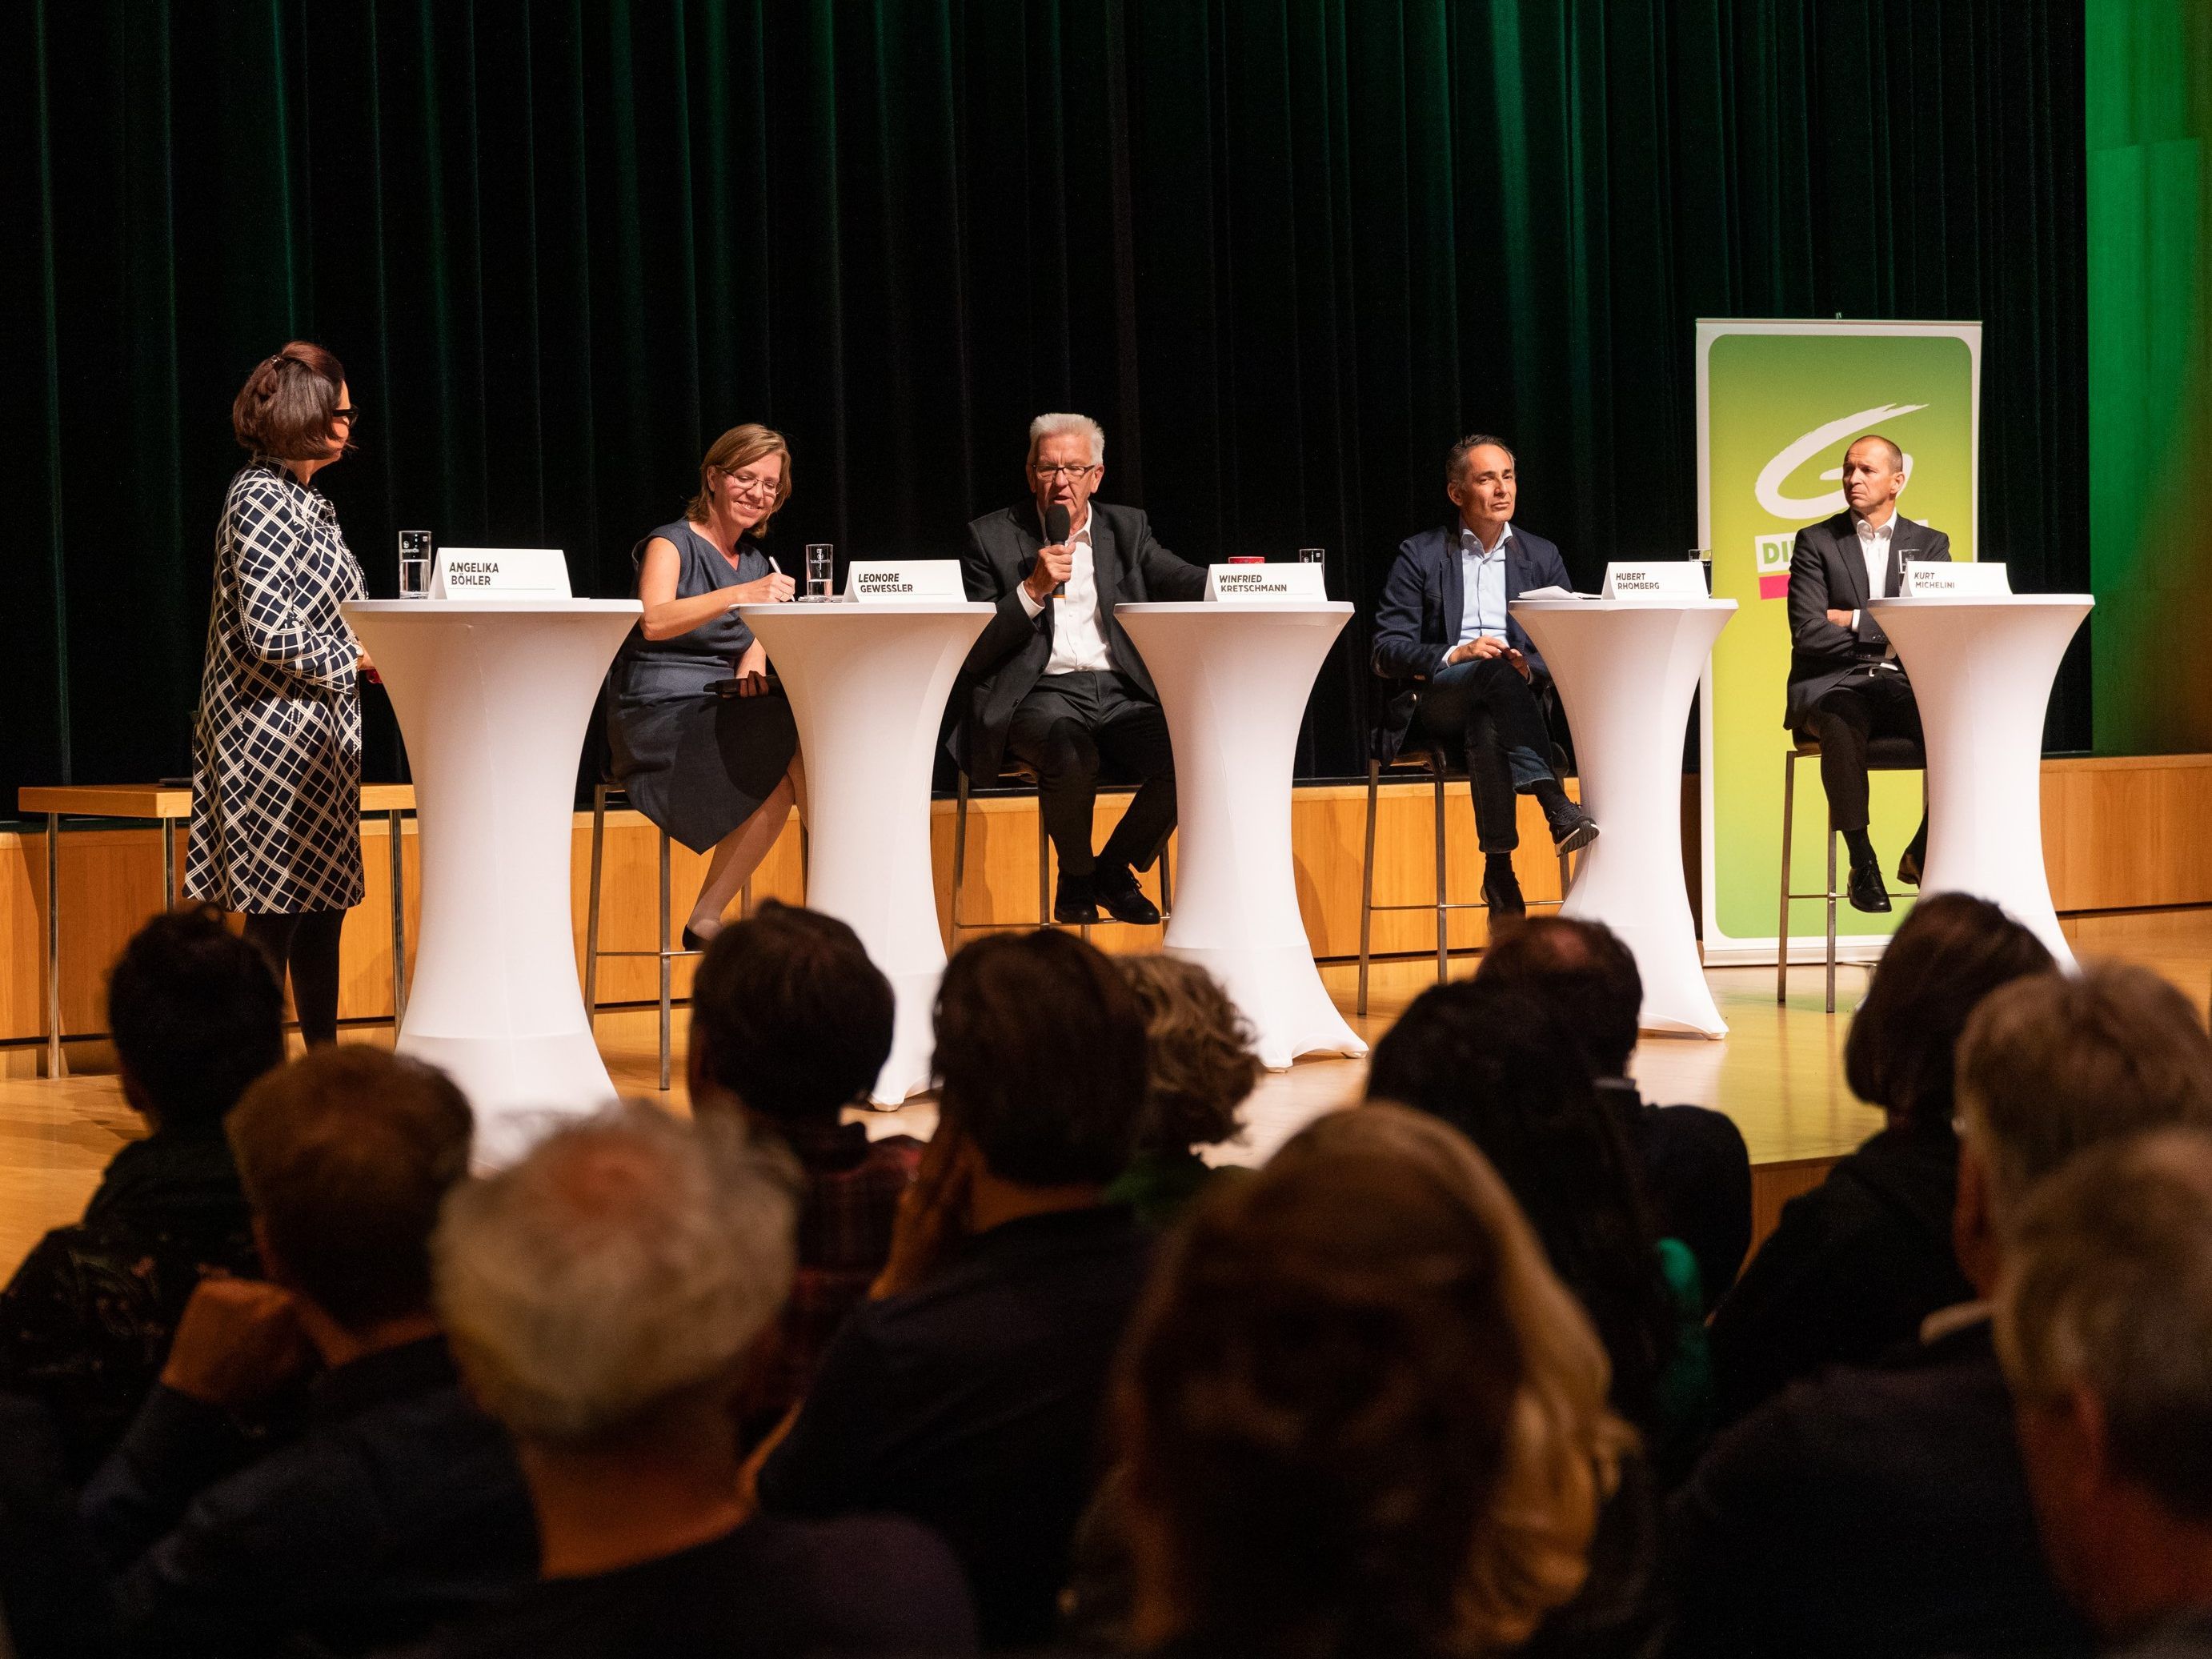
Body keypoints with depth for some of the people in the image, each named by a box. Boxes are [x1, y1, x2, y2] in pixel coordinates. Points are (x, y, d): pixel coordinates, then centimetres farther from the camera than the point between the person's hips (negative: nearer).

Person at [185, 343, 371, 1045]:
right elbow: (268, 633, -21)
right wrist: (359, 658, -10)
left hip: (320, 736, 9)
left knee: (325, 906, 10)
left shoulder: (306, 500, 16)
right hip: (276, 733, -9)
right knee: (276, 909, -7)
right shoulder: (261, 500, -13)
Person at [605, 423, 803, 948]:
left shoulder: (756, 563, 19)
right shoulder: (673, 544, -2)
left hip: (726, 717, 7)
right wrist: (740, 596, -35)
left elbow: (752, 647, 15)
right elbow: (655, 621, -22)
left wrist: (750, 674, -10)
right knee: (792, 751, -28)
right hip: (658, 718, -7)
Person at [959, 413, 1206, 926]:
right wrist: (1034, 590, -13)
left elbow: (1184, 582, -1)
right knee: (1072, 754, -37)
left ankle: (1114, 869, 1)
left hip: (1121, 691, 3)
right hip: (1039, 693, -3)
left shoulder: (1128, 528, 16)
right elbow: (972, 655, -1)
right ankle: (1076, 878, -7)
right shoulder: (991, 537, 6)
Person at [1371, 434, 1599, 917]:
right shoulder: (1419, 556, 8)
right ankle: (1554, 802, -48)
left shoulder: (1542, 558, 16)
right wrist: (1457, 655, -18)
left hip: (1513, 696, 1)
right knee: (1497, 672, -37)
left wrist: (1531, 667, -14)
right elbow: (1387, 651, -1)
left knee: (1486, 728, -38)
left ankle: (1499, 871, -43)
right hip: (1435, 704, -1)